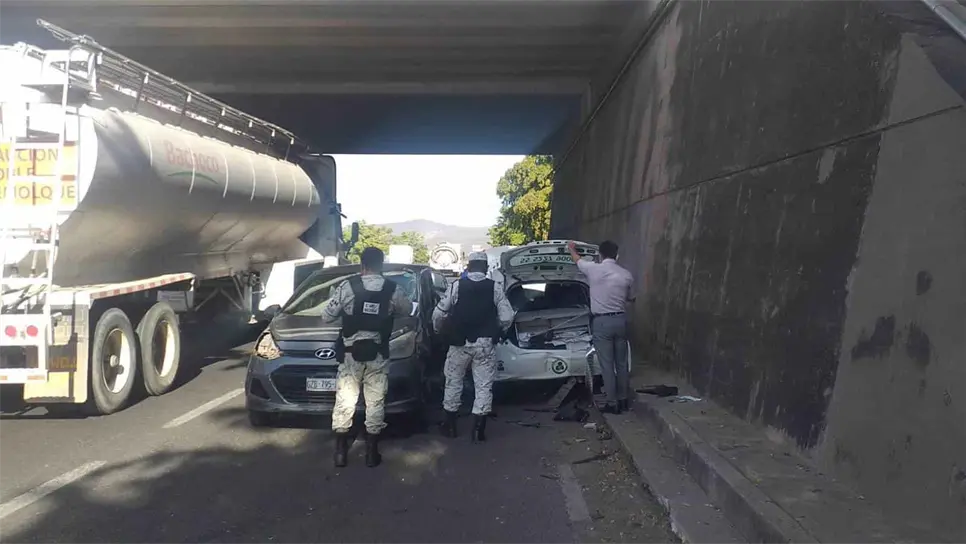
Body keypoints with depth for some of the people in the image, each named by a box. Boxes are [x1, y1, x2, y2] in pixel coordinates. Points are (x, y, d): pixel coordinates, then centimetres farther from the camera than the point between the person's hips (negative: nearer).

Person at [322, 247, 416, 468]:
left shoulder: (347, 286, -9)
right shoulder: (394, 290, -4)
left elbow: (326, 316, -3)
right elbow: (408, 310, 14)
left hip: (351, 353, -1)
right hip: (378, 355, 1)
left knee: (345, 400, 8)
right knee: (375, 401, 8)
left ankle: (341, 451, 12)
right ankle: (371, 452, 12)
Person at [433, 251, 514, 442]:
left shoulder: (457, 285, -3)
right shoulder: (494, 288, -2)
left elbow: (438, 313, -3)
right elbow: (507, 317, -5)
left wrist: (439, 331, 16)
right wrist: (497, 332, 14)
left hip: (460, 342, 0)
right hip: (485, 343, 0)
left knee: (453, 382, 16)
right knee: (484, 386, 7)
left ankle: (450, 425, 23)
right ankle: (478, 429, 5)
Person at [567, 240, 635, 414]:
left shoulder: (593, 269, -8)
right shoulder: (626, 274, 1)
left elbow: (577, 260, 14)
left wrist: (571, 248, 36)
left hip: (602, 322, -4)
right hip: (620, 320, 4)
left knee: (607, 365, 2)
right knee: (622, 363, 14)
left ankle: (612, 404, 7)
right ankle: (623, 400, 23)